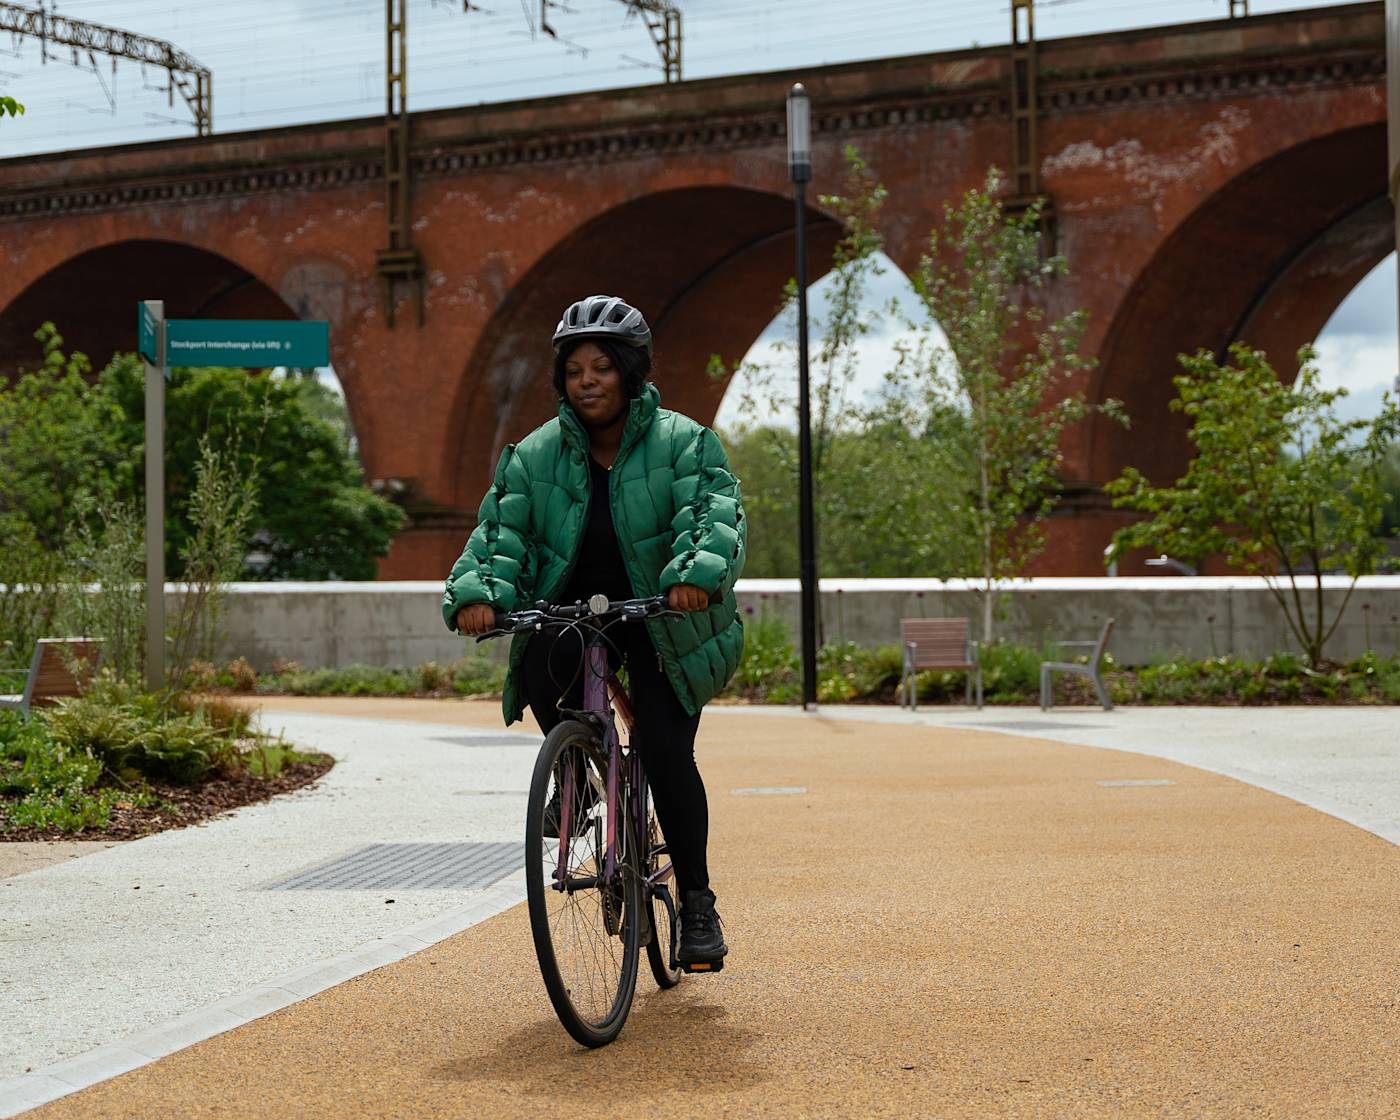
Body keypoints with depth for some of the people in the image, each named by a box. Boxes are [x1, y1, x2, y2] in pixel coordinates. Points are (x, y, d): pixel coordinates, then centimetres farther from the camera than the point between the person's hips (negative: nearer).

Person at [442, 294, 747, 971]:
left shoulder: (683, 443, -7)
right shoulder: (535, 456, 1)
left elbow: (715, 513, -23)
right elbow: (501, 532, -9)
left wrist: (699, 573, -44)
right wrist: (478, 591, -30)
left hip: (663, 619, -2)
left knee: (665, 750, -14)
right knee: (540, 668, -30)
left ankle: (697, 903, 1)